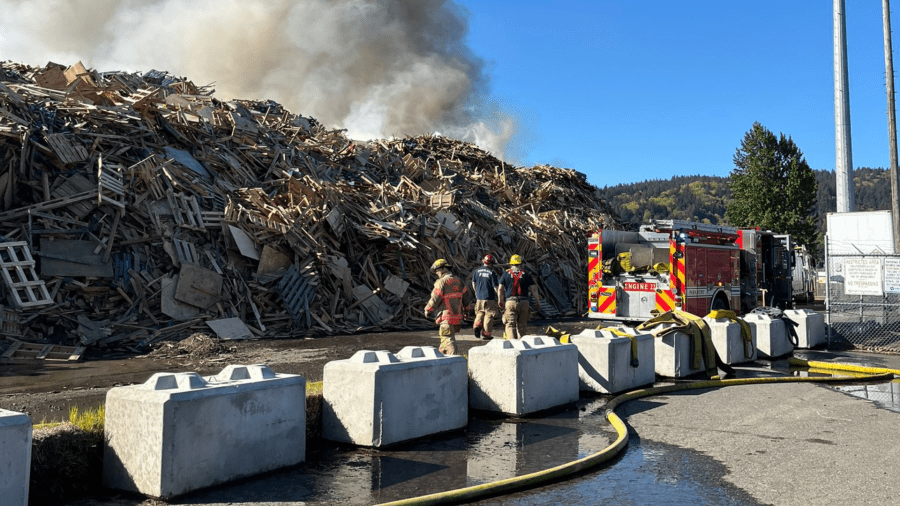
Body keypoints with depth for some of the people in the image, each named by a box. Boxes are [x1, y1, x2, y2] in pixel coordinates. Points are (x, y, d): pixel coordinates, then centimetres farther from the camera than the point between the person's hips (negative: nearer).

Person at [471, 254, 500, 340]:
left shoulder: (477, 271, 3)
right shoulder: (492, 273, -10)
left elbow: (473, 283, 13)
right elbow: (495, 287, -10)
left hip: (479, 297, 4)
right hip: (489, 298, -4)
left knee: (479, 313, 20)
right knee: (489, 315, 4)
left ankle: (477, 324, -3)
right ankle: (486, 333, 4)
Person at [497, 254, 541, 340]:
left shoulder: (505, 275, 7)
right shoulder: (526, 275, 8)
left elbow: (500, 289, 0)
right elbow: (534, 289, 3)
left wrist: (501, 301, 11)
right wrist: (537, 302, 13)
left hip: (510, 302, -1)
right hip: (523, 303, 1)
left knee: (510, 325, -4)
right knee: (521, 326, 12)